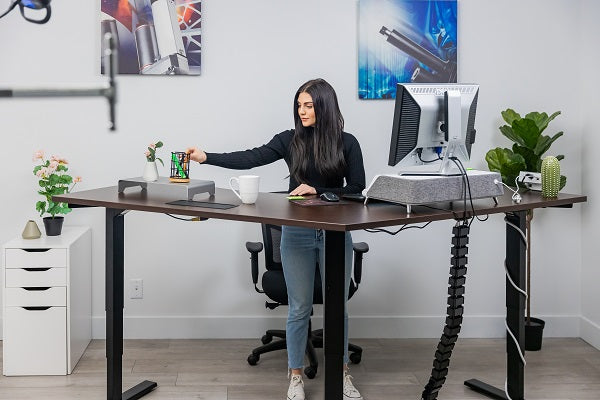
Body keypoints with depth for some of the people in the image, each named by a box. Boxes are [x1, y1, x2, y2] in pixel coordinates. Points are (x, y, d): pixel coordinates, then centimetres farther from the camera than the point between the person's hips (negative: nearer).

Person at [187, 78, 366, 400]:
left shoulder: (347, 143, -1)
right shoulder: (290, 140, 0)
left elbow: (357, 189, -3)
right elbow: (251, 158, -10)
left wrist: (317, 190, -14)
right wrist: (206, 157, -21)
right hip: (298, 232, 0)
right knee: (299, 308, 6)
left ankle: (342, 374, 25)